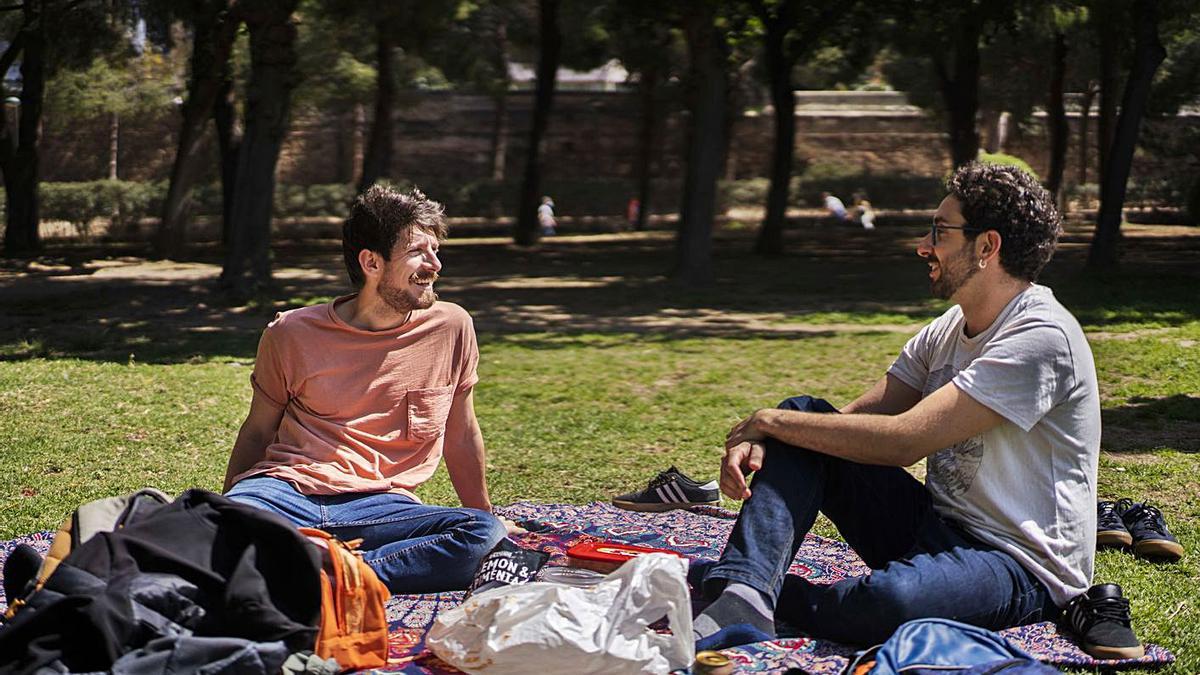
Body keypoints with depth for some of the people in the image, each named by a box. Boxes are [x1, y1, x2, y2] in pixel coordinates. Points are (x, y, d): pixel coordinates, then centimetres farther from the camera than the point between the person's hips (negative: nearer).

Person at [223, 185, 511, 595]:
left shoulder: (450, 327, 7)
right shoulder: (291, 334, 5)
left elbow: (461, 435, 18)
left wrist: (483, 517, 25)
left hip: (378, 506, 2)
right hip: (285, 490, -1)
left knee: (488, 535, -31)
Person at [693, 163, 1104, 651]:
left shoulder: (1039, 337, -20)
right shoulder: (947, 331, 9)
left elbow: (904, 441, -25)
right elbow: (862, 417, 7)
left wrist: (771, 421, -15)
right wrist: (758, 440, -14)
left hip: (1022, 567, -8)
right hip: (937, 527, 9)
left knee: (890, 600, -41)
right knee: (805, 414, -3)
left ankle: (754, 591, -11)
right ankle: (742, 596, -20)